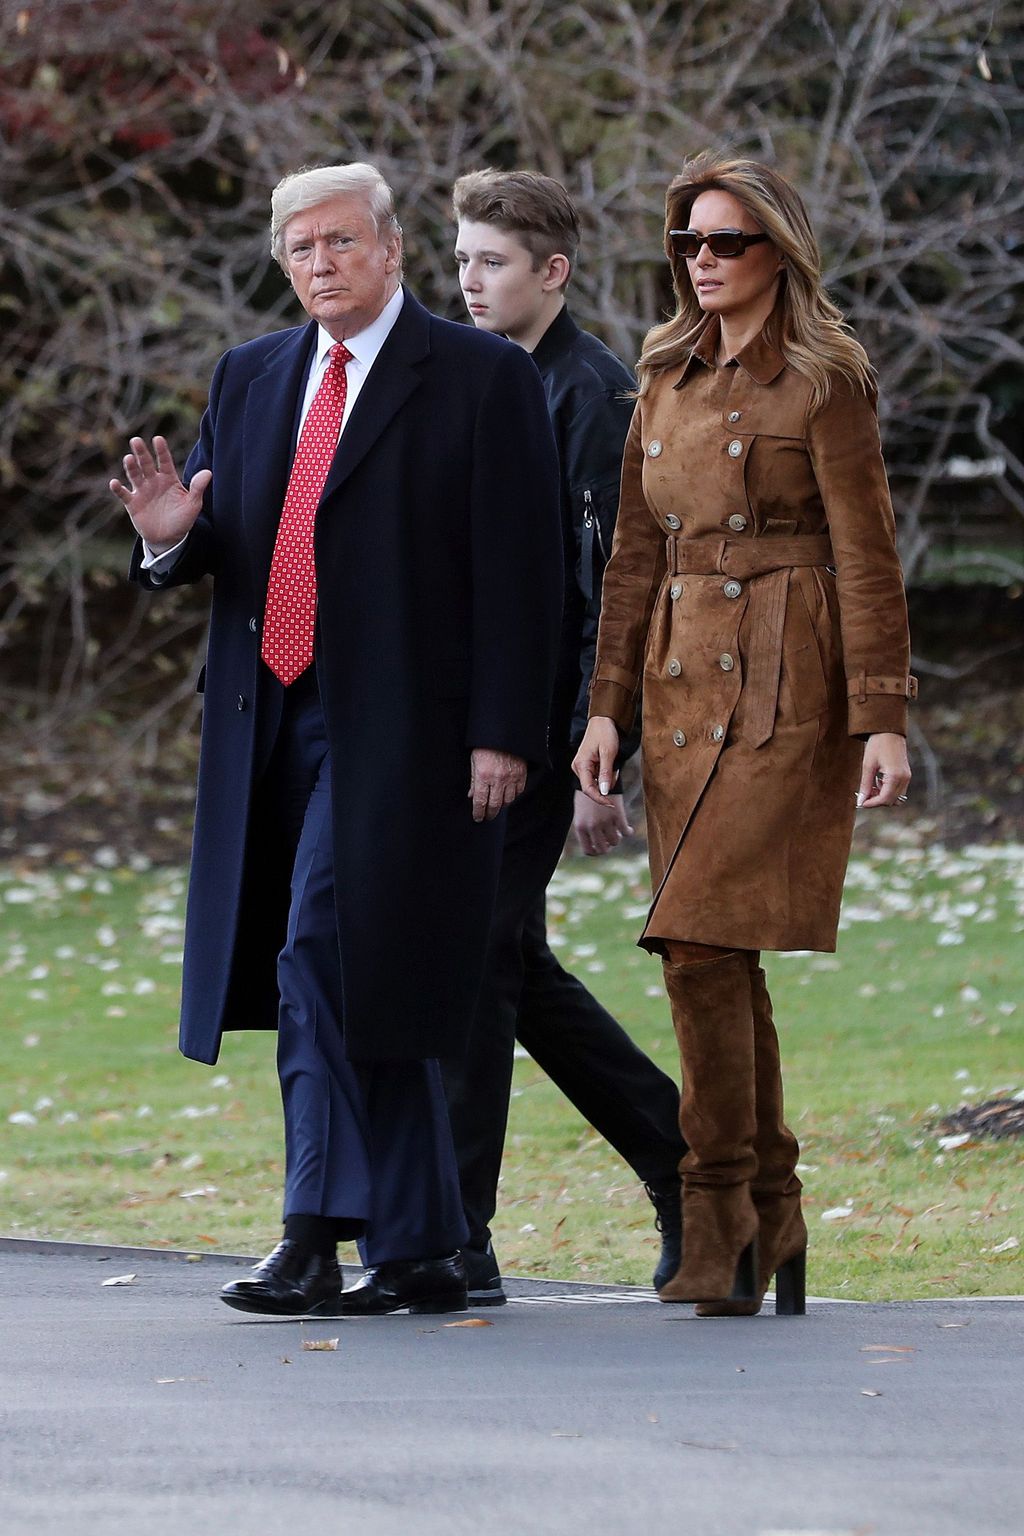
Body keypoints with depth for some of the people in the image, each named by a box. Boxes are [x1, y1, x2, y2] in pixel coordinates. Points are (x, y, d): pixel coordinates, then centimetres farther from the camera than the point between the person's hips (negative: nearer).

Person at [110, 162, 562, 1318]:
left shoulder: (482, 380, -1)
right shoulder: (248, 379, 16)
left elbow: (518, 573, -5)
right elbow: (213, 553, 18)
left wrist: (503, 735, -12)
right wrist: (170, 535, -7)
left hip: (397, 734, -6)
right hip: (271, 727, 6)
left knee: (326, 955, -17)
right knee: (371, 991, 8)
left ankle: (317, 1239, -17)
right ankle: (419, 1253, 12)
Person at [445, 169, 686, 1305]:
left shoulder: (592, 395, -10)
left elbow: (610, 594, -14)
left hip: (538, 729, -8)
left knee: (476, 960, -8)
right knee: (512, 965, 11)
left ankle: (456, 1242, -4)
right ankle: (682, 1157, 25)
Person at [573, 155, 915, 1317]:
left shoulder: (824, 383, -5)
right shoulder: (668, 382, 14)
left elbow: (866, 557, -7)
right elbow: (636, 554, 15)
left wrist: (881, 718, -12)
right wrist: (608, 706, 9)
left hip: (785, 693, -7)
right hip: (685, 687, 7)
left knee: (701, 940, -16)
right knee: (716, 959, 6)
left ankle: (719, 1224, -10)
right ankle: (772, 1235, 13)